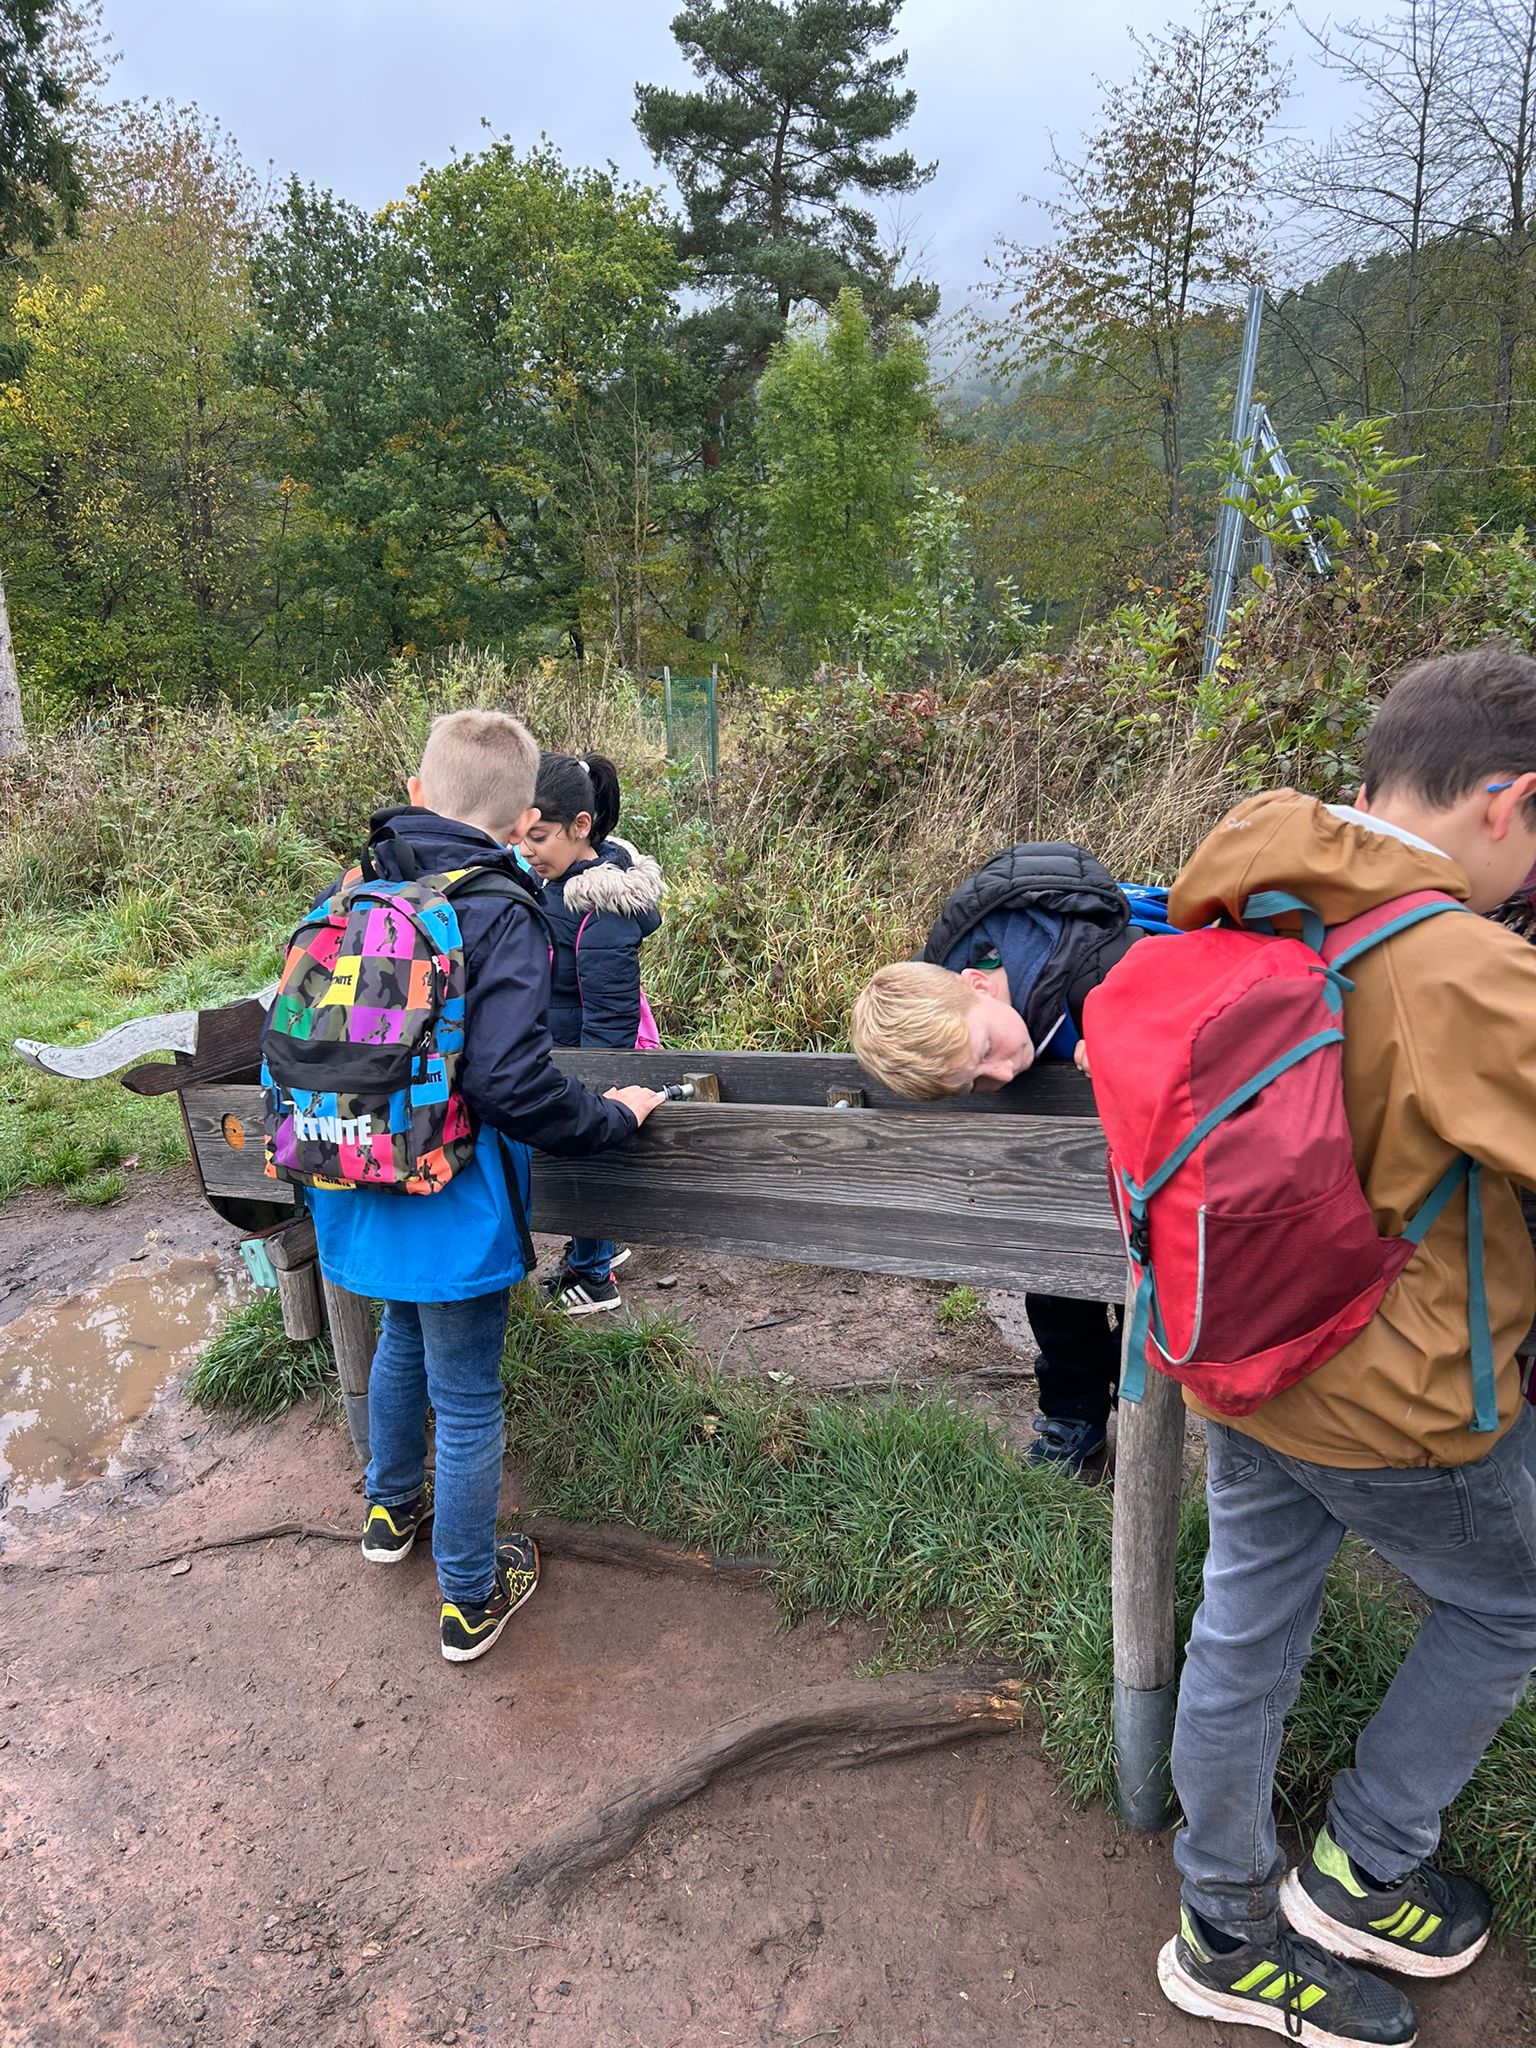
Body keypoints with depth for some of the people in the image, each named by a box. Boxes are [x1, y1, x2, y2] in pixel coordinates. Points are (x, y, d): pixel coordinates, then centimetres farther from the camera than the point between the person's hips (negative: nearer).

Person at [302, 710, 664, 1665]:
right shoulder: (500, 917, -20)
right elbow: (513, 1086, -29)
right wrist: (616, 1114, -12)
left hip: (359, 1194, 7)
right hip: (452, 1210, -7)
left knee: (404, 1336, 31)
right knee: (468, 1401, 11)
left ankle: (393, 1508, 53)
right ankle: (471, 1599, 31)